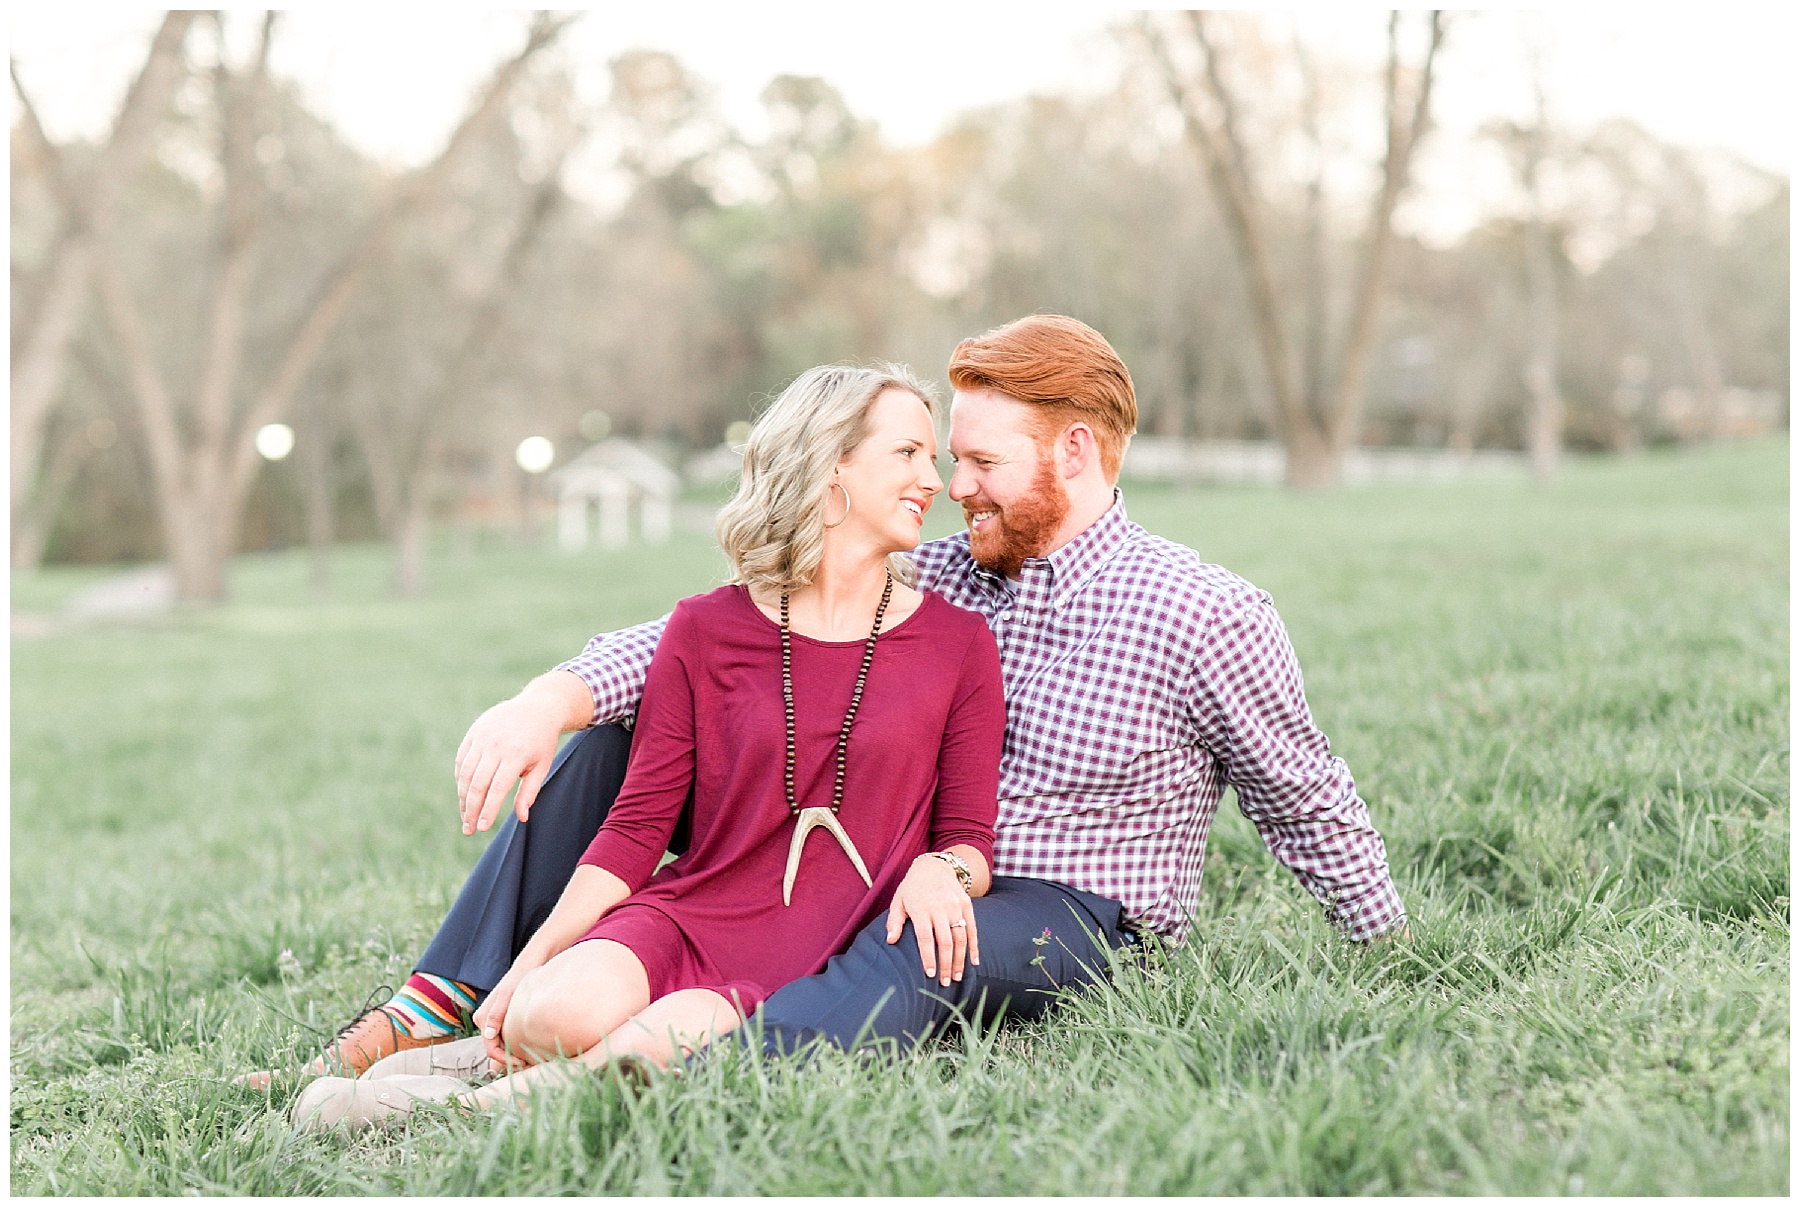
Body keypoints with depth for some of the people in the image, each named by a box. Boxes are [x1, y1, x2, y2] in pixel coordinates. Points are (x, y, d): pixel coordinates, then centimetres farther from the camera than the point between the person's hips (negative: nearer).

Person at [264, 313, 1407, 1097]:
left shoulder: (1208, 619, -10)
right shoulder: (945, 577, 4)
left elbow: (1313, 807, 2)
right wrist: (553, 697, -18)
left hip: (1072, 926, -5)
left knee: (917, 953, -44)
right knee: (626, 725, -2)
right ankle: (442, 1007, -8)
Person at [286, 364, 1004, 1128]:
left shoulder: (957, 643, 7)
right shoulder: (706, 629, 6)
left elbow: (970, 837, 9)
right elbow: (637, 826, 4)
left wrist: (942, 869, -16)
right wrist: (535, 957, -7)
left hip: (829, 964, 0)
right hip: (686, 919, 1)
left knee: (663, 1042, -32)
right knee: (560, 1014, -32)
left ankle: (486, 1100, -10)